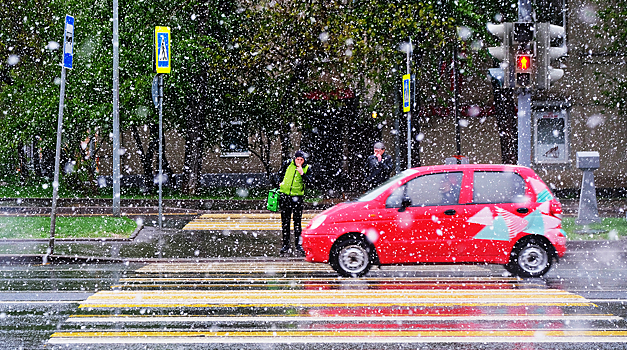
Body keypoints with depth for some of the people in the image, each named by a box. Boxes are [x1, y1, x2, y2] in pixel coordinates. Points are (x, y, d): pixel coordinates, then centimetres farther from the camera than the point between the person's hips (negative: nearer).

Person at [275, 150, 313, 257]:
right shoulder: (287, 164, 2)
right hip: (284, 195, 1)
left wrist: (302, 173, -22)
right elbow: (279, 174, 17)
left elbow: (309, 182, -10)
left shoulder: (307, 168, 0)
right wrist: (281, 183, 5)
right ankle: (285, 245, 10)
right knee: (285, 221, 5)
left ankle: (298, 245, 0)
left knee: (297, 221, -4)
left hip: (297, 196, -1)